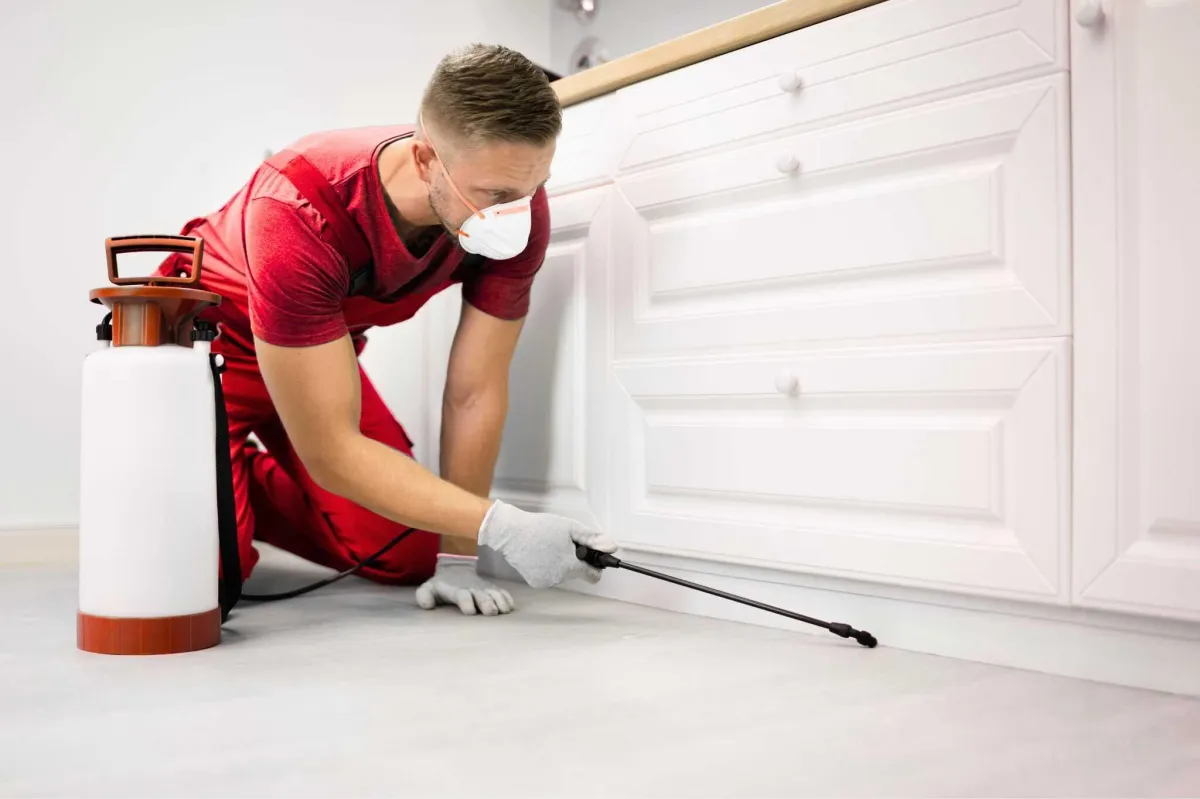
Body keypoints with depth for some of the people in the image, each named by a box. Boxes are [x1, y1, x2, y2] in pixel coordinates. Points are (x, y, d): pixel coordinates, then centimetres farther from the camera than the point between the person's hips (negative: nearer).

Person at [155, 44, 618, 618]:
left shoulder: (517, 202, -26)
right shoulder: (298, 214, -40)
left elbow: (476, 395, -19)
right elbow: (330, 452, -37)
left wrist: (456, 560, -17)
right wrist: (502, 527, -42)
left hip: (324, 350, 5)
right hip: (206, 333, -4)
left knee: (409, 557, -4)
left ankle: (250, 486, 21)